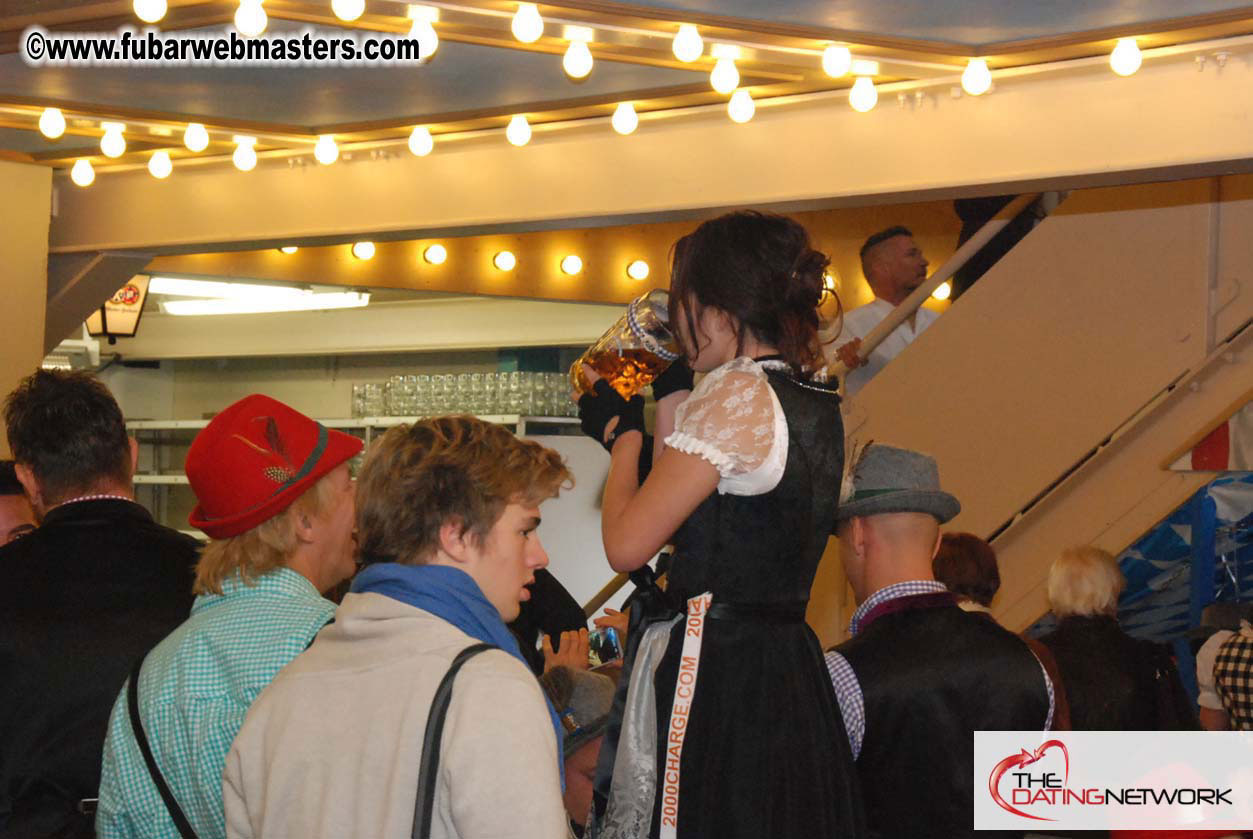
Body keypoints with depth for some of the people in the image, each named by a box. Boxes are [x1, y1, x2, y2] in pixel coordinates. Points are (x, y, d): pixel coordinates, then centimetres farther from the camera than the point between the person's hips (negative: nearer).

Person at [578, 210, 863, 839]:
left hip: (711, 669, -9)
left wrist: (625, 434, 4)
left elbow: (626, 544, -13)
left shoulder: (735, 396, -13)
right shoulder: (817, 405, 14)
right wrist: (627, 433, 23)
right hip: (788, 665, 9)